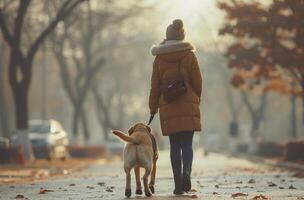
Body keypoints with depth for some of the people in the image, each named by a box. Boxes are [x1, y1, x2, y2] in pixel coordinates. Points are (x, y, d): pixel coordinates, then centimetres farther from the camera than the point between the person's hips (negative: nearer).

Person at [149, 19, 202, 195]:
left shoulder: (160, 58, 3)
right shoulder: (189, 55, 0)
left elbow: (155, 85, 5)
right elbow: (197, 82, 2)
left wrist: (153, 107, 13)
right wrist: (196, 100, 17)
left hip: (168, 107, 1)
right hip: (188, 105, -1)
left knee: (175, 146, 6)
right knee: (187, 144, 2)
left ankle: (178, 184, 3)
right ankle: (187, 173, -23)